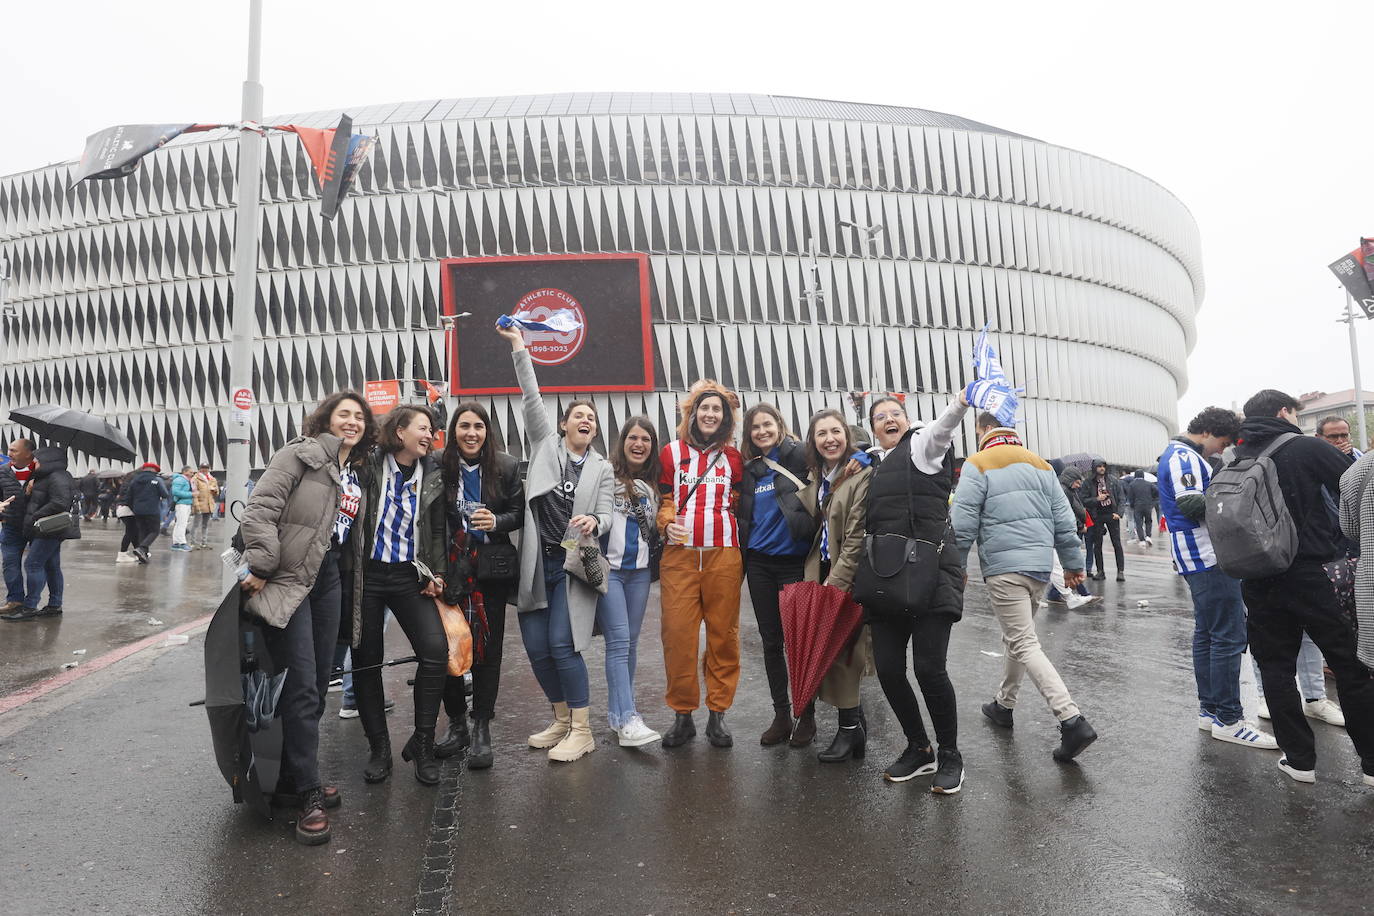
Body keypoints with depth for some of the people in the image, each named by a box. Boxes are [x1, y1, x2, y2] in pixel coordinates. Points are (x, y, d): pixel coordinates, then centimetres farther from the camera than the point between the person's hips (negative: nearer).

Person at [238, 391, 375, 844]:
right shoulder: (301, 453, -7)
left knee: (320, 683, 12)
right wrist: (261, 567, -20)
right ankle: (308, 794, 3)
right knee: (302, 685, -7)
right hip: (288, 579, -8)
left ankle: (292, 778, 27)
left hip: (328, 579, 8)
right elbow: (260, 508, -15)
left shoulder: (356, 474, 16)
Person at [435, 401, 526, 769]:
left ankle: (482, 728, 16)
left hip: (492, 569, 0)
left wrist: (496, 521, -15)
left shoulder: (506, 466, -1)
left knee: (488, 647, 4)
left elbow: (520, 512, 5)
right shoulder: (439, 466, -3)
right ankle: (457, 722, 24)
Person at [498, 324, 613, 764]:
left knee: (562, 645, -11)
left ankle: (581, 730, 1)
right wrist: (519, 348, 0)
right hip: (537, 562, 2)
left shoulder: (602, 469, 9)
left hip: (572, 565, -2)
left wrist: (593, 521, -21)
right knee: (536, 648, 4)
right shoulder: (546, 444, 10)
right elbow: (532, 399, 4)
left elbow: (605, 515, 3)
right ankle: (562, 721, 23)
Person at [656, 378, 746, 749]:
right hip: (680, 554, -1)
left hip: (723, 554, 1)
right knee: (677, 632, -3)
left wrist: (743, 555, 8)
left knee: (723, 634, 3)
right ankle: (682, 714, 10)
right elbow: (662, 499, 11)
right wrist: (668, 522, -10)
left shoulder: (734, 457, 12)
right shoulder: (672, 452, 8)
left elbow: (741, 506, 16)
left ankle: (717, 714, 15)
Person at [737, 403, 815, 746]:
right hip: (760, 563, 5)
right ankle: (781, 716, 23)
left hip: (794, 560, -5)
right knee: (771, 641, 10)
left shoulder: (800, 456, -4)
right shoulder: (749, 470, 12)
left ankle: (807, 717, 18)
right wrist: (742, 557, 14)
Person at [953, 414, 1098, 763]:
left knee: (1024, 644, -7)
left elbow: (963, 524, -10)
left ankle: (1071, 720, -16)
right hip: (1041, 565, 7)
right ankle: (1004, 704, 34)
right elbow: (1064, 519, 12)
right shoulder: (1040, 464, 13)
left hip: (1004, 567, -7)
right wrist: (1073, 564, 18)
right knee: (1018, 635, 21)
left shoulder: (978, 465, -5)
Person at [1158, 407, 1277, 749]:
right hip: (1207, 557, -11)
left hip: (1201, 558, 11)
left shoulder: (1184, 456, 20)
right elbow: (1190, 502, -24)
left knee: (1207, 633, 14)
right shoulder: (1184, 457, -13)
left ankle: (1209, 709, 22)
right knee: (1229, 637, -8)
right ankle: (1228, 720, -3)